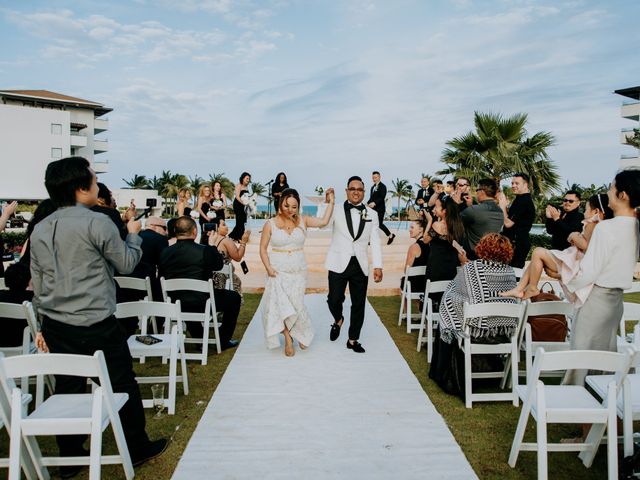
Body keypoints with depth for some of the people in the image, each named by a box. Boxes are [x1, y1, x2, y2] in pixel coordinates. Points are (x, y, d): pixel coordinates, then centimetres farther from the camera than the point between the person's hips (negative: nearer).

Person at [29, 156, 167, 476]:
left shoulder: (40, 230, 7)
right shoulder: (97, 223, -13)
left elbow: (37, 283, 13)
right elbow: (127, 264, -3)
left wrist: (44, 323, 23)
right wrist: (133, 234, 13)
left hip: (55, 325, 6)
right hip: (96, 324, -6)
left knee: (68, 389, 15)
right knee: (122, 384, 9)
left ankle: (70, 457, 28)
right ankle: (137, 448, 23)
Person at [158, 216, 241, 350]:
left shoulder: (165, 252, -4)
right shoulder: (204, 251, -17)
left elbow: (161, 276, 8)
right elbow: (219, 265, 3)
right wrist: (211, 245, 15)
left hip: (175, 304, 5)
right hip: (201, 303, -5)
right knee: (234, 298, 16)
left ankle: (199, 339, 42)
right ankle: (223, 341, 21)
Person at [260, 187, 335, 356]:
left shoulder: (303, 221, 0)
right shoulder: (271, 224, -4)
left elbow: (324, 222, -13)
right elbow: (263, 248, 1)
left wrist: (331, 202, -10)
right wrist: (268, 267, -10)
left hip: (298, 271, 1)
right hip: (278, 271, -1)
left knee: (295, 304, 4)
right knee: (280, 304, -3)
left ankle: (301, 334, 32)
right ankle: (288, 339, 17)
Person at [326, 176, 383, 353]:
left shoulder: (371, 213, 6)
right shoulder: (336, 210, 0)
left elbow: (375, 241, 5)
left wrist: (378, 266, 0)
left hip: (360, 265, 2)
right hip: (339, 263, -2)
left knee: (358, 304, 8)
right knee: (334, 299, -4)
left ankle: (353, 339, 23)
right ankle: (338, 320, 31)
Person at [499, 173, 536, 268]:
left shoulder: (524, 201, -17)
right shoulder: (520, 199, 16)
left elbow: (508, 223, -20)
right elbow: (510, 220, 18)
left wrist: (503, 207, -10)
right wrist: (505, 206, 7)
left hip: (517, 244, -10)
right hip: (517, 242, 10)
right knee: (515, 268, 11)